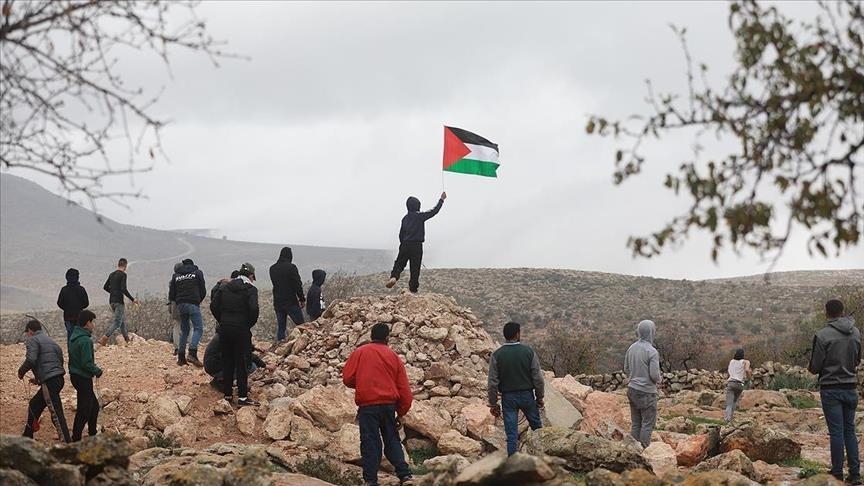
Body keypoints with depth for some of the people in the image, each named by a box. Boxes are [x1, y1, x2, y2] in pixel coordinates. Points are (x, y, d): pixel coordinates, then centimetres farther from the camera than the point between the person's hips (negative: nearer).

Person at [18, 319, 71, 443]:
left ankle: (68, 443, -21)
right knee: (33, 405, 24)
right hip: (59, 379, 9)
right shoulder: (51, 342, 25)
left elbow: (31, 360, -18)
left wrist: (21, 372, 1)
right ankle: (27, 437, 35)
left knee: (56, 414, -13)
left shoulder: (33, 340, -1)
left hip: (49, 381, -9)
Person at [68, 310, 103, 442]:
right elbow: (86, 363, -23)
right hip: (83, 378, -10)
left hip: (76, 375, 10)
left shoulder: (75, 337, 9)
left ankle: (92, 434, 33)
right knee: (84, 410, -2)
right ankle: (76, 439, 3)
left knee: (94, 406, 21)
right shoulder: (85, 340, -22)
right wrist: (97, 371, -7)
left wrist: (94, 368, 16)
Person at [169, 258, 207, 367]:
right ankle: (192, 353, -24)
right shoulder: (197, 273, 8)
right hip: (193, 304, -4)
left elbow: (171, 295, 12)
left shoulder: (176, 275, 15)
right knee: (198, 328, -5)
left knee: (184, 330, 14)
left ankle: (181, 357, 9)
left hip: (180, 305, 4)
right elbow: (203, 291, 6)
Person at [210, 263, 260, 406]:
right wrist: (250, 324, -4)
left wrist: (222, 321, 10)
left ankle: (227, 394, 16)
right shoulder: (250, 289, -7)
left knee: (227, 361, 13)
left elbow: (213, 305, 2)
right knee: (241, 362, 1)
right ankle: (242, 397, 0)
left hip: (225, 328, 4)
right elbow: (254, 309, -19)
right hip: (241, 329, -4)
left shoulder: (225, 287, 8)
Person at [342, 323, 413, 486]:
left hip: (367, 405, -2)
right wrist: (401, 413, 16)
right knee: (392, 441, 12)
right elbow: (404, 388, 8)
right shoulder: (394, 357, 9)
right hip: (389, 405, 2)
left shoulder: (359, 353, 4)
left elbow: (347, 379, 0)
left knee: (370, 443, 0)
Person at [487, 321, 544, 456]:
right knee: (536, 427, 19)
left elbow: (493, 383, -6)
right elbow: (538, 378, -4)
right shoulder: (529, 352, -7)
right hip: (527, 395, 0)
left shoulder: (497, 355, -7)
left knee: (511, 435, 2)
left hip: (508, 398, 0)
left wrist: (493, 404, 3)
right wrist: (540, 397, 8)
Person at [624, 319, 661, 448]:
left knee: (635, 423, 14)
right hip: (647, 391, -7)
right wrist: (659, 380, 2)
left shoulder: (631, 348, 2)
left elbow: (626, 369, 10)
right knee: (648, 423, 2)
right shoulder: (652, 351, -18)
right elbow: (654, 374, -18)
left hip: (632, 389, 7)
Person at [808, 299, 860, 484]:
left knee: (836, 432, -1)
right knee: (850, 431, 11)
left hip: (831, 389, -4)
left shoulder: (822, 335, -15)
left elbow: (815, 367, -11)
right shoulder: (856, 333, 2)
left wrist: (812, 368, 11)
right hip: (851, 388, 4)